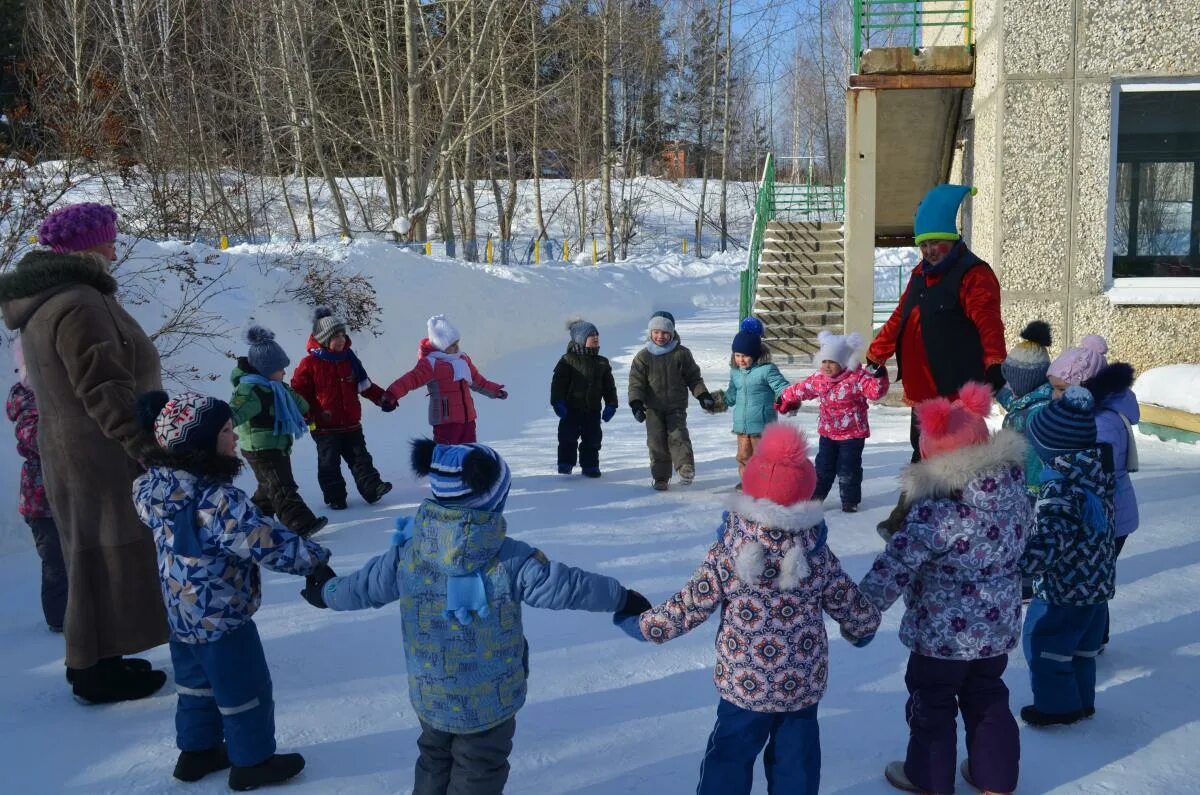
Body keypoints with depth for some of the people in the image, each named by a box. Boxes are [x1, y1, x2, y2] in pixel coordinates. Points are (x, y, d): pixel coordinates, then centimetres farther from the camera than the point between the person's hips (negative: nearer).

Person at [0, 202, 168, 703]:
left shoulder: (47, 301, 13)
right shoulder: (79, 304, -21)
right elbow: (106, 390, -25)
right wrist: (151, 451, -22)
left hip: (77, 455, 10)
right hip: (103, 459, -10)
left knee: (96, 560, 19)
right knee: (108, 560, 0)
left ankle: (92, 660, 31)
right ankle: (97, 672, 12)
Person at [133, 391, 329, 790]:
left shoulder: (155, 487, -7)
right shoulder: (218, 500, -33)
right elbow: (267, 541, -32)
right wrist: (315, 559, -21)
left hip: (182, 613, 8)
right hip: (222, 618, -8)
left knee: (196, 683, 26)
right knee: (245, 690, 12)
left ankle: (197, 751, 42)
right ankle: (253, 762, 27)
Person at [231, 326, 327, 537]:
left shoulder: (273, 386, 10)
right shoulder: (251, 390, -23)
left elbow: (292, 398, 28)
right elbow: (234, 413, -39)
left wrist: (305, 408, 43)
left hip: (277, 446, 10)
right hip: (261, 450, -10)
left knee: (269, 488, 22)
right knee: (282, 488, -15)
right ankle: (301, 524, -21)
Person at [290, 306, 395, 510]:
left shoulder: (349, 358, 7)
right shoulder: (310, 363, -10)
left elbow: (364, 384, 16)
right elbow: (298, 391, -8)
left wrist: (383, 398, 8)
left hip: (351, 423, 4)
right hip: (324, 426, -4)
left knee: (360, 457, 5)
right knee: (329, 463, 4)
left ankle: (372, 488, 5)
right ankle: (335, 497, 13)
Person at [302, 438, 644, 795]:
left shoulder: (406, 553, -13)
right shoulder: (511, 560, -24)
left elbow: (361, 587, 0)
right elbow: (567, 586, -21)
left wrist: (324, 592, 21)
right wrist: (624, 599, -8)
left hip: (429, 697, 4)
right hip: (489, 700, -3)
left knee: (434, 759, 26)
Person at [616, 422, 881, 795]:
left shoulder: (726, 554, -17)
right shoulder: (819, 554, -9)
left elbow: (686, 610, -13)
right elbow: (856, 611, 2)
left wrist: (637, 622, 2)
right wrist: (863, 629, 25)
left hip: (744, 685, -2)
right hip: (804, 686, 2)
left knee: (728, 764, 14)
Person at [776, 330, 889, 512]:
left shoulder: (857, 377, -17)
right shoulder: (819, 378, -1)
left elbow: (875, 391, -26)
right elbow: (801, 389, 14)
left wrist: (879, 378, -44)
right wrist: (785, 398, 24)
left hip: (852, 433, -5)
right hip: (827, 432, 5)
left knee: (848, 469, 1)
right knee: (823, 466, 12)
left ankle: (850, 500, 16)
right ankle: (815, 496, 24)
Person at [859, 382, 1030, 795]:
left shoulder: (935, 507, -29)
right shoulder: (1014, 488, -6)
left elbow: (897, 564, -29)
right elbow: (1025, 539, 10)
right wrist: (1020, 584, 27)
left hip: (943, 630, -7)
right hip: (999, 622, 7)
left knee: (931, 702, 15)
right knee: (988, 696, 24)